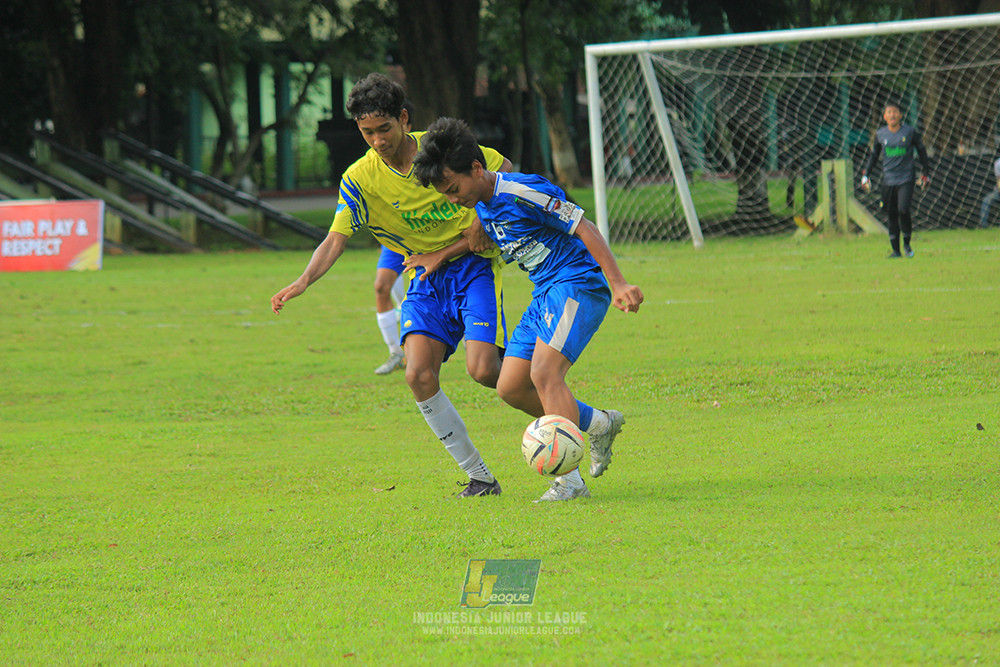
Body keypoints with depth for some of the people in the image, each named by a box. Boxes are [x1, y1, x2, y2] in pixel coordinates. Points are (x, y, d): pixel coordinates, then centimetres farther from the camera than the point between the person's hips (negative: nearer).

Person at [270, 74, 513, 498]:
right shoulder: (359, 179, -5)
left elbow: (504, 170, 6)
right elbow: (336, 240, -12)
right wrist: (304, 281, -30)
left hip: (473, 267, -3)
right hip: (426, 278, 3)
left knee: (482, 369, -22)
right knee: (419, 375, -16)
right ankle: (479, 478, -6)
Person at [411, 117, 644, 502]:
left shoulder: (523, 193, -19)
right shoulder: (481, 206, 8)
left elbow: (584, 229, -19)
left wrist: (617, 284, -24)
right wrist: (442, 256, 22)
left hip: (578, 285, -9)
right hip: (545, 295, 9)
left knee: (544, 372, -25)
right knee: (511, 388, 3)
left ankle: (569, 479, -26)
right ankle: (599, 424, 20)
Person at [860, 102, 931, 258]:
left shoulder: (909, 131, -2)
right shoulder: (880, 133, 5)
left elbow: (921, 150, 9)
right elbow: (874, 154, 17)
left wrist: (926, 173, 12)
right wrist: (865, 174, 11)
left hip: (906, 178, -3)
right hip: (888, 179, 3)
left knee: (903, 210, -18)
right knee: (892, 215, 3)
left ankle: (907, 244, 3)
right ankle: (895, 250, 12)